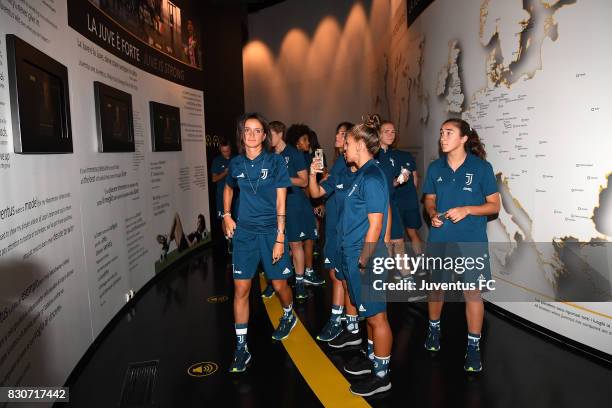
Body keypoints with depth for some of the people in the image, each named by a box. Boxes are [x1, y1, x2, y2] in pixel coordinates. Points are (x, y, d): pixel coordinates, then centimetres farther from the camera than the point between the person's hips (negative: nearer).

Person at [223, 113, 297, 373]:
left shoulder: (275, 161, -6)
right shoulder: (236, 163, 2)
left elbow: (280, 202, -7)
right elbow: (228, 188, 23)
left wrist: (280, 238, -11)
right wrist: (226, 216, 9)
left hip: (270, 231, -2)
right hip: (244, 232, 2)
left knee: (279, 284, 9)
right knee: (241, 288, 0)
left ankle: (288, 316, 43)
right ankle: (241, 348, 12)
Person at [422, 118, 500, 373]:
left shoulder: (481, 167, -7)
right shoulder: (435, 167, 3)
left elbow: (495, 205, -4)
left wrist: (466, 210, -19)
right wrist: (433, 214, -8)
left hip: (471, 240, -3)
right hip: (439, 238, 3)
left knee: (472, 292, -1)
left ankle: (473, 346, 16)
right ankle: (434, 329, 39)